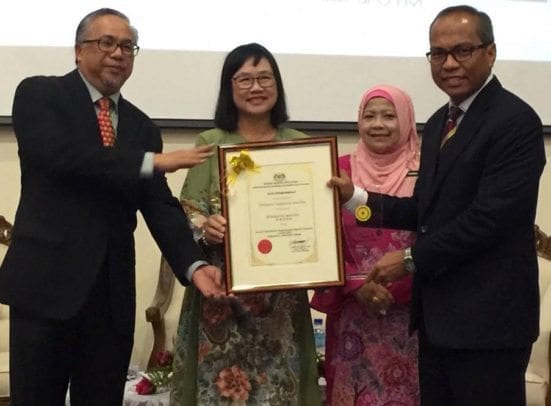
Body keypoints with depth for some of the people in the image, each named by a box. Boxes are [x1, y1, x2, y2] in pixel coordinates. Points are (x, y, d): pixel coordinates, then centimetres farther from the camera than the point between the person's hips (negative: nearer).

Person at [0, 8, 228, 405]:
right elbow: (61, 154, -18)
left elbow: (159, 206, 5)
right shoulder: (40, 94, 1)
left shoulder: (142, 126, 13)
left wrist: (194, 264, -12)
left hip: (112, 289, 4)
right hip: (47, 279, -4)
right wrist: (152, 161, -17)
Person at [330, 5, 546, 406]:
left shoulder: (515, 121, -15)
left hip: (487, 317, -8)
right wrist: (355, 197, 3)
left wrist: (412, 259, -15)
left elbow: (489, 216, -22)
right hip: (438, 313, 8)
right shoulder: (438, 123, 14)